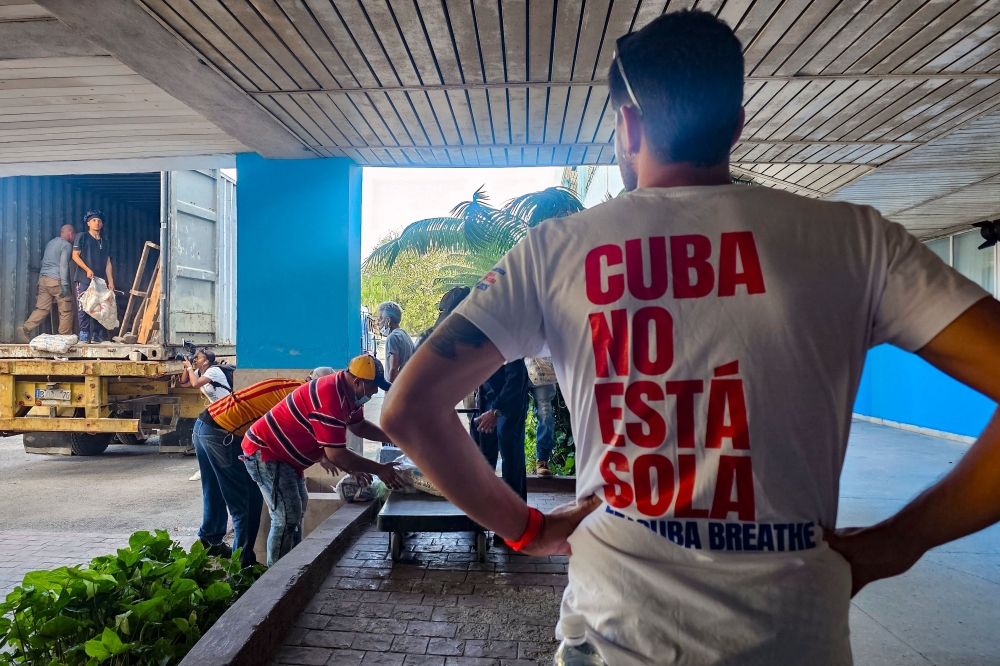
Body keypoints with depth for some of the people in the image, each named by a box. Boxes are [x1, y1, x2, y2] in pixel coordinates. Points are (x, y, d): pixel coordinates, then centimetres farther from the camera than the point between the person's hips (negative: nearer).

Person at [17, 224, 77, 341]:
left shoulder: (50, 243, 21)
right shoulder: (67, 245, -5)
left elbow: (44, 261, 25)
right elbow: (63, 265, -14)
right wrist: (65, 284, -19)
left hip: (43, 278, 8)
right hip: (56, 280, -8)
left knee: (42, 308, 5)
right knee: (66, 310, 0)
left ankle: (24, 329, -11)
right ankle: (65, 337, 1)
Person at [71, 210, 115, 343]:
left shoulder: (105, 242, 19)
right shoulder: (82, 237, 6)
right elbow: (75, 255, -1)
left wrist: (111, 282, 6)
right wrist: (87, 269, -14)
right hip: (83, 279, -4)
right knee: (83, 307, -7)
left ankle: (96, 335, 4)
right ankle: (84, 334, -4)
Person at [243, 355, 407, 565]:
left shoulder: (349, 392, -2)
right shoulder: (331, 398, -32)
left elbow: (358, 425, 14)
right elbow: (336, 454, -30)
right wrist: (379, 469, -24)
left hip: (285, 454, 11)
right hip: (265, 452, -11)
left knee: (297, 509, 19)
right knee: (287, 517, -13)